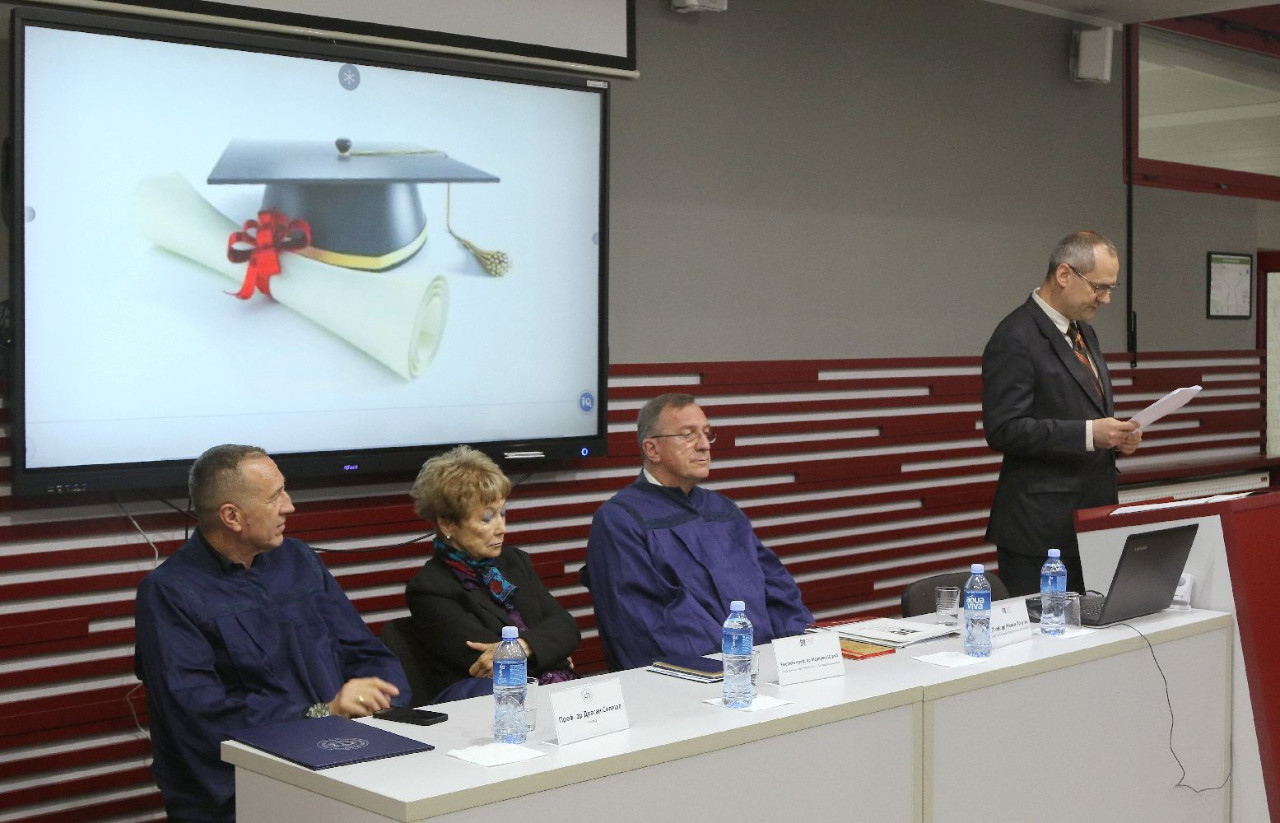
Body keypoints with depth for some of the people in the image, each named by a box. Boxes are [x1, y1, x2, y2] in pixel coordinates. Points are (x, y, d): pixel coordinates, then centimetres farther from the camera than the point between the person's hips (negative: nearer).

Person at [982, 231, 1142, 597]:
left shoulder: (1084, 333, 16)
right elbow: (1004, 429, -20)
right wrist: (1088, 433, -23)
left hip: (1092, 519, 9)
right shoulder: (1015, 339, -13)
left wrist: (1116, 435, 5)